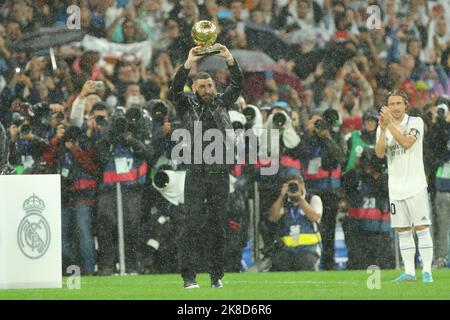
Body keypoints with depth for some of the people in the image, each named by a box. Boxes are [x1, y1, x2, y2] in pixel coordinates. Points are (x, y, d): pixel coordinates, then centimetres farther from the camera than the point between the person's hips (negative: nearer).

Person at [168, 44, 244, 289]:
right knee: (192, 224, -7)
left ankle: (217, 275, 11)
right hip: (196, 174, -2)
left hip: (220, 175, 3)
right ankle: (188, 276, -7)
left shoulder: (222, 102, 12)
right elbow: (175, 91, -14)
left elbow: (238, 85, 1)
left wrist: (230, 59, -13)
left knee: (218, 226, 5)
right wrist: (188, 65, -25)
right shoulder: (187, 104, 4)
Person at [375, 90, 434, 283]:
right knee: (402, 230, 6)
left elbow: (406, 142, -19)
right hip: (396, 187, 4)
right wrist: (383, 129, -16)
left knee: (422, 227, -9)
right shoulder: (382, 127, 9)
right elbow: (379, 153, -4)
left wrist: (390, 123, -22)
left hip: (415, 185, -4)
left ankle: (427, 270, -8)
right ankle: (409, 272, 10)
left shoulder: (416, 122, -2)